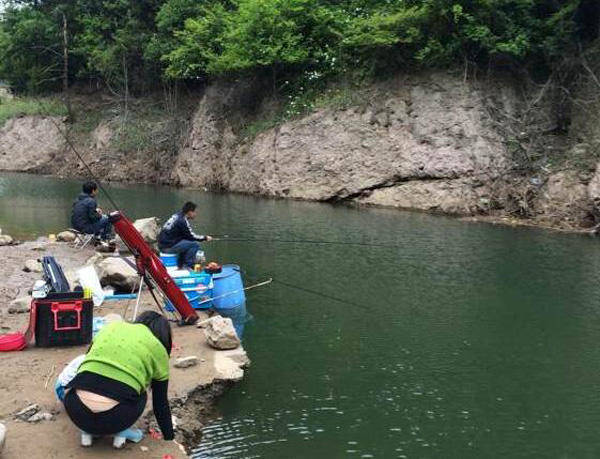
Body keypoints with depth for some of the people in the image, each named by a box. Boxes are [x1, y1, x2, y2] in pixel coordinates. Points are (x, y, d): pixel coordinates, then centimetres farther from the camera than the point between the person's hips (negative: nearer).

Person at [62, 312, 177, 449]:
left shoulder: (111, 327, 19)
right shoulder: (158, 350, 11)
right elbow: (161, 404, 18)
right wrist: (169, 438, 31)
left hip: (75, 411, 2)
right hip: (113, 420, -2)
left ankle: (86, 431, 19)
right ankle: (120, 431, 10)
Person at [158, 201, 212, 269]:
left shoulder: (177, 216, 13)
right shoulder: (182, 221, -15)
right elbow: (191, 236, -9)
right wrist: (205, 238, 3)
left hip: (163, 243, 10)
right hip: (168, 246, -10)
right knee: (195, 245, -10)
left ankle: (181, 264, 21)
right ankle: (188, 266, -2)